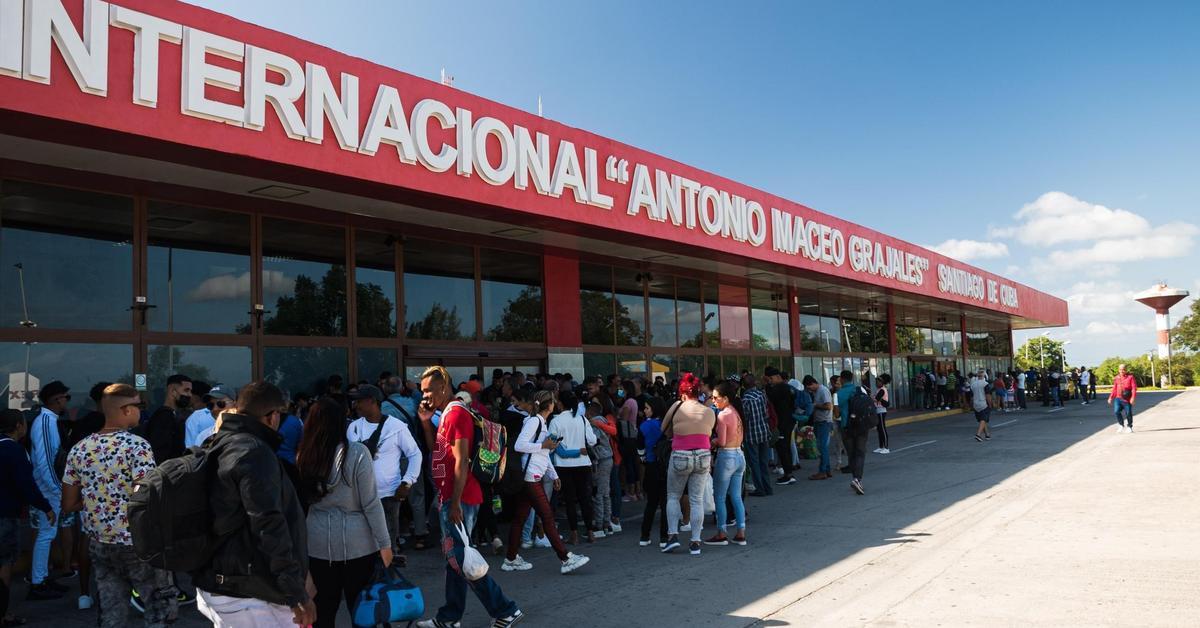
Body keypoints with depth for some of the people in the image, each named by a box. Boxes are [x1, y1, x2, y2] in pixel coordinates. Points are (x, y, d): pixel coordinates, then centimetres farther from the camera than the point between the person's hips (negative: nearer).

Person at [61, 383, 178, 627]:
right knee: (160, 608, 6)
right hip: (136, 543, -6)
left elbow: (68, 505, 8)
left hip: (98, 543, 6)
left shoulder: (79, 449, 3)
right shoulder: (137, 446, -16)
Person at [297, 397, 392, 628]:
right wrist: (384, 542, -4)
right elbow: (371, 503, -11)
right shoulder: (357, 453, -13)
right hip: (356, 543, -3)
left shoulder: (303, 455, -3)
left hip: (317, 542, 3)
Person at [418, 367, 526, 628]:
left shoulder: (456, 413, -15)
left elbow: (461, 461, -20)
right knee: (454, 558, 15)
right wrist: (426, 422, 12)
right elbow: (437, 452, 23)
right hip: (449, 498, 10)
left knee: (461, 559, -6)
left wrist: (455, 503, -21)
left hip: (458, 499, -10)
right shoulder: (447, 414, 15)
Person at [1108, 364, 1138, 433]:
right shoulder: (1117, 378, 9)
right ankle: (1121, 425, 5)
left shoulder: (1130, 377, -5)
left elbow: (1134, 388, -10)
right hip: (1118, 398, 3)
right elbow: (1114, 389, 16)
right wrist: (1111, 397, 12)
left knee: (1128, 413, 4)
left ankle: (1129, 427, 26)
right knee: (1116, 411, -14)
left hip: (1127, 399, -3)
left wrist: (1133, 397, -20)